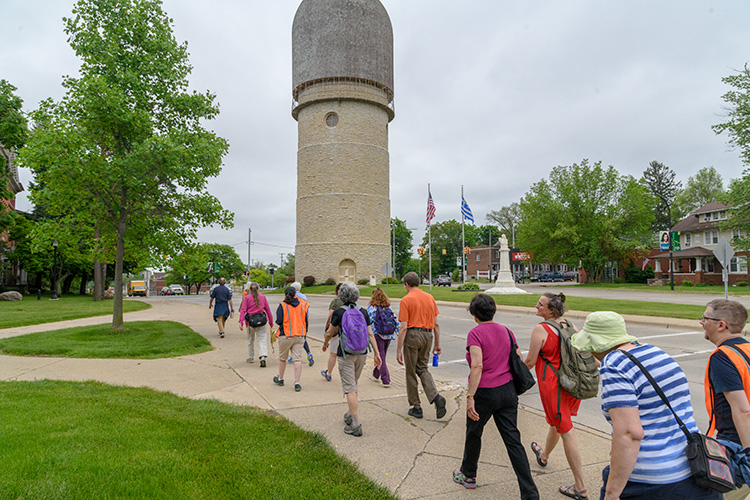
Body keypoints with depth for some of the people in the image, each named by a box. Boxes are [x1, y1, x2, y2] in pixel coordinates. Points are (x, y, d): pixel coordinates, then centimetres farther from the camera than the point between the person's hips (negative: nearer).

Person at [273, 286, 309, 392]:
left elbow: (279, 321, -13)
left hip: (285, 336, -2)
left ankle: (280, 379, 33)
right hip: (299, 336, 2)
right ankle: (297, 383, -4)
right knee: (297, 359, 1)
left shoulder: (282, 306, -9)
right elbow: (306, 321, 7)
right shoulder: (302, 305, 3)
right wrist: (304, 333, 18)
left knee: (282, 358, 16)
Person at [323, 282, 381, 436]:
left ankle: (356, 425, -5)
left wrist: (325, 343, 22)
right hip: (362, 353, 5)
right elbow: (370, 334, 1)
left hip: (346, 354, -5)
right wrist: (377, 353, 4)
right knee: (353, 385, 22)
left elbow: (330, 333, 2)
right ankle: (350, 415, 31)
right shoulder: (363, 312, 3)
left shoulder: (338, 312, -8)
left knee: (350, 389, -3)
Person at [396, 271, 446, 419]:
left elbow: (403, 327, -12)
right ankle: (436, 397, -1)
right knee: (422, 369, 20)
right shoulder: (430, 298, 8)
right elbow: (436, 324, 10)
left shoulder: (406, 300, -8)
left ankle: (416, 408, 18)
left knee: (411, 373, 10)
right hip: (428, 335, 5)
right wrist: (437, 344, 17)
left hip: (412, 335, -5)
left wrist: (399, 350, -9)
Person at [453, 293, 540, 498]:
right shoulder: (506, 331, 4)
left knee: (473, 434, 18)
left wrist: (470, 397, -23)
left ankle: (468, 475, 38)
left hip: (484, 393, -5)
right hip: (508, 391, 5)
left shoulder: (475, 333, -15)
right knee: (513, 440, 9)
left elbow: (477, 366, -25)